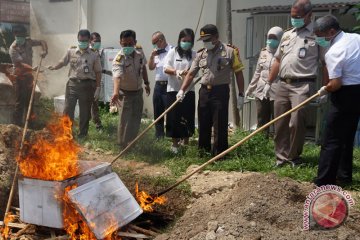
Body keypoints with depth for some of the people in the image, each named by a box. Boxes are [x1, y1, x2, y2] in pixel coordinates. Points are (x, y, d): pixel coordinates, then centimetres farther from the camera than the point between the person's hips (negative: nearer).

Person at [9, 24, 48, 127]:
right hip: (19, 77, -7)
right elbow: (20, 64, -26)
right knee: (20, 101, -6)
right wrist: (32, 68, -41)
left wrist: (44, 51, -14)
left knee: (29, 99, 15)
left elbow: (42, 42, 7)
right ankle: (17, 124, 1)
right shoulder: (13, 48, -18)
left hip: (28, 74, 7)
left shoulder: (28, 42, 0)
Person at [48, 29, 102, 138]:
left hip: (87, 85, -1)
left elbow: (98, 72, 2)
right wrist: (53, 67, -12)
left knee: (85, 111, 8)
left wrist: (97, 88, -1)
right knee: (68, 109, 0)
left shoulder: (94, 55, 0)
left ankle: (83, 133, 21)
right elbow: (62, 62, 10)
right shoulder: (71, 51, 4)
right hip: (73, 83, 1)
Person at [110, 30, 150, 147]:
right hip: (125, 92, -6)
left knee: (136, 118, 16)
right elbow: (117, 76, -50)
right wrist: (116, 92, -66)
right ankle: (123, 145, 6)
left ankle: (131, 142, 34)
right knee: (126, 120, -10)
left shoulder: (139, 51, -12)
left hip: (138, 91, 6)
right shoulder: (119, 59, -31)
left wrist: (146, 83, 10)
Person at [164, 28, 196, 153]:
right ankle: (175, 143, 11)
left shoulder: (194, 54, 6)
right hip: (174, 89, -1)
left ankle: (186, 141, 19)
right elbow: (166, 68, -4)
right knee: (174, 116, 0)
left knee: (188, 116, 4)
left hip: (188, 90, 2)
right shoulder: (173, 52, 2)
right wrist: (177, 72, -22)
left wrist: (189, 72, -23)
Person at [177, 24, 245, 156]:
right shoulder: (201, 53, 10)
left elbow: (238, 73, -2)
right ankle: (203, 153, 25)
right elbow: (191, 73, 8)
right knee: (203, 125, 12)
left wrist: (241, 95, -5)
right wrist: (182, 90, -3)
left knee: (220, 125, -1)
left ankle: (219, 154, 9)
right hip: (204, 91, 5)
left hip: (221, 92, -5)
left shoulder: (230, 51, -3)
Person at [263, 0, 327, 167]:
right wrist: (269, 83, 18)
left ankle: (294, 157, 8)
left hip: (302, 85, -6)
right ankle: (282, 156, 17)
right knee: (280, 123, 7)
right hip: (283, 84, 6)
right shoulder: (287, 35, 16)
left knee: (296, 123, -9)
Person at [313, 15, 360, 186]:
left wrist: (324, 90, -3)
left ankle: (324, 181, -1)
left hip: (345, 95, -8)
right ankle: (344, 176, 26)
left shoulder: (333, 52, -19)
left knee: (331, 140, -3)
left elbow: (336, 84, -22)